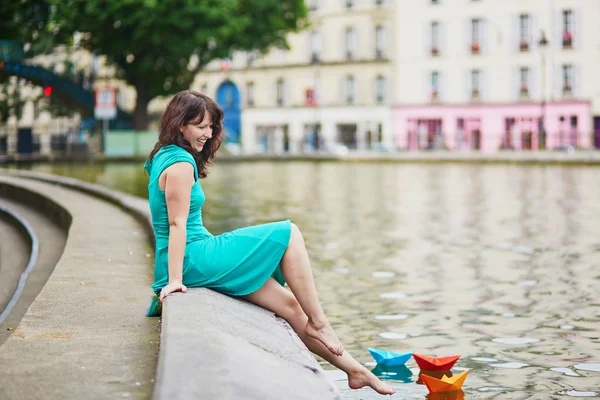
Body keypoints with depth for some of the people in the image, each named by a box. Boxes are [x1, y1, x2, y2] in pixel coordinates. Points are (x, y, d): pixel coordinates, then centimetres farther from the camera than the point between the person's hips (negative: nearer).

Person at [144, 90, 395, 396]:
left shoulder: (164, 157, 16)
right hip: (193, 259, -10)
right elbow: (177, 224, -19)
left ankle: (354, 370, 8)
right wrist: (175, 280, -22)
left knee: (290, 306, 6)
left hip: (192, 259, 10)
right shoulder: (180, 164, -14)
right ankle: (318, 322, 0)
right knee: (288, 235, -5)